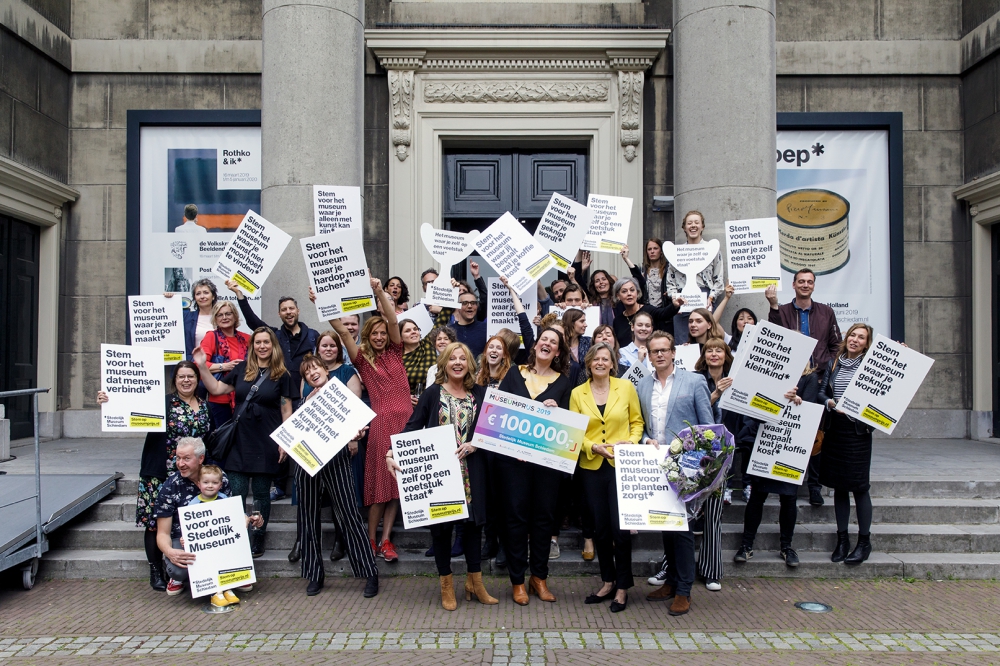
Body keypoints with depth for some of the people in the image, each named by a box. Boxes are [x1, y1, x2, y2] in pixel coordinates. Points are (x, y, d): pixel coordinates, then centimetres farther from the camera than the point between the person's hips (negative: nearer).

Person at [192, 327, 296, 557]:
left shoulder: (282, 375, -1)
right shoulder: (241, 369, 6)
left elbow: (286, 410, 0)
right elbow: (216, 389, 11)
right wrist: (202, 366, 2)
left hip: (266, 443, -2)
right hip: (240, 441, 2)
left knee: (261, 494, 8)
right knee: (235, 494, 2)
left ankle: (257, 541, 20)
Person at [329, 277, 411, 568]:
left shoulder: (395, 353, 11)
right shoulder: (363, 358, 7)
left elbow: (393, 321, -1)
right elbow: (341, 330, -3)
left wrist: (380, 292, -10)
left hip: (405, 419, 2)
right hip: (380, 421, -2)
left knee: (397, 479, 4)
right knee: (379, 479, 0)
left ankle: (385, 540, 11)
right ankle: (371, 539, 12)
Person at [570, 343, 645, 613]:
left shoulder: (626, 387, 1)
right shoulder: (577, 393, 3)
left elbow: (637, 421, 7)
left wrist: (632, 442, -10)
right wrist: (594, 447, -13)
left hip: (622, 466, -2)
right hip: (591, 467, 2)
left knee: (620, 526, -4)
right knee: (600, 527, 9)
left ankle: (623, 586, 14)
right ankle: (608, 581, 26)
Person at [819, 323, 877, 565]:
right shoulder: (834, 363, 9)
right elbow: (822, 392, 11)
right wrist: (830, 403, -7)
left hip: (858, 431, -4)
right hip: (834, 430, 4)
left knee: (859, 486, 0)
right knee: (839, 486, 10)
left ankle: (864, 542, 13)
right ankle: (842, 538, 22)